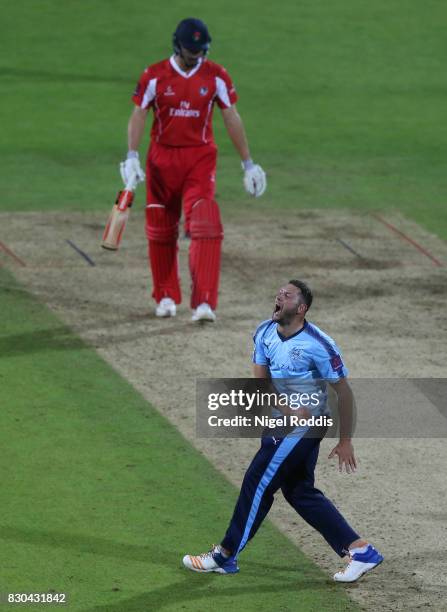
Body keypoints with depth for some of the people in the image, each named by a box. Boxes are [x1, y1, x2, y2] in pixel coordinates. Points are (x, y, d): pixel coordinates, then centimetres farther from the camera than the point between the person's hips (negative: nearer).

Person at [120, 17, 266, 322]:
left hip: (200, 158, -1)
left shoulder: (216, 76, -2)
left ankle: (204, 302, -20)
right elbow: (139, 115, -4)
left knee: (205, 228, -16)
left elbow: (232, 119, 2)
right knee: (160, 230, 8)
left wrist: (248, 163, 2)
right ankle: (166, 297, 26)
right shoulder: (155, 76, -4)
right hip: (162, 158, 1)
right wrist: (132, 156, -16)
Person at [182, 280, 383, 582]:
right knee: (301, 492, 12)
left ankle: (226, 556, 6)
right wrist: (284, 407, -21)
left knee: (258, 484, -5)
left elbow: (344, 392, -12)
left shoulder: (318, 345, -19)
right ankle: (361, 551, 16)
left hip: (304, 425, -8)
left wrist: (345, 441, -10)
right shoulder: (265, 333, 1)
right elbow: (260, 380, -2)